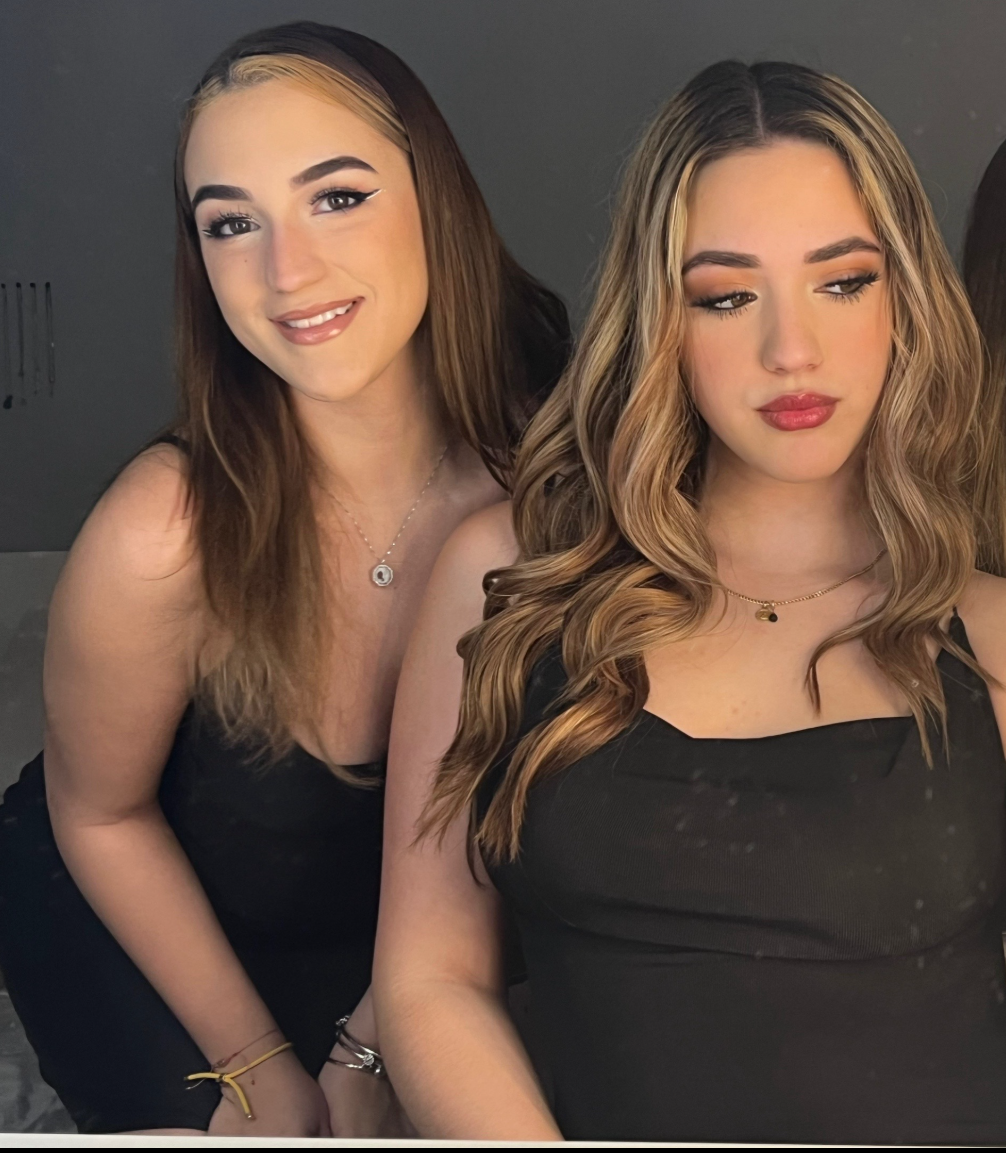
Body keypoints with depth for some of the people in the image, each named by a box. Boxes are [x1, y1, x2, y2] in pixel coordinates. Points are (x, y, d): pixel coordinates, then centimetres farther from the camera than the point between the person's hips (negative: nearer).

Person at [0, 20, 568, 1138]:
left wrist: (370, 1044, -9)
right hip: (152, 912, -2)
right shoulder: (164, 536, -33)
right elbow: (102, 816, -14)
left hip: (401, 923, 3)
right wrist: (259, 1064, -6)